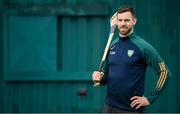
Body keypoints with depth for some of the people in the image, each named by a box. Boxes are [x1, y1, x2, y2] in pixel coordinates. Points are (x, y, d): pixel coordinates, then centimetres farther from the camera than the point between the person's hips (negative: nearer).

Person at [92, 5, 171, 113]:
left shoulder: (143, 46, -9)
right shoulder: (112, 45, 8)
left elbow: (165, 73, -11)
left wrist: (149, 99, -12)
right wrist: (99, 77, -4)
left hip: (131, 108, -5)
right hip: (109, 106, 5)